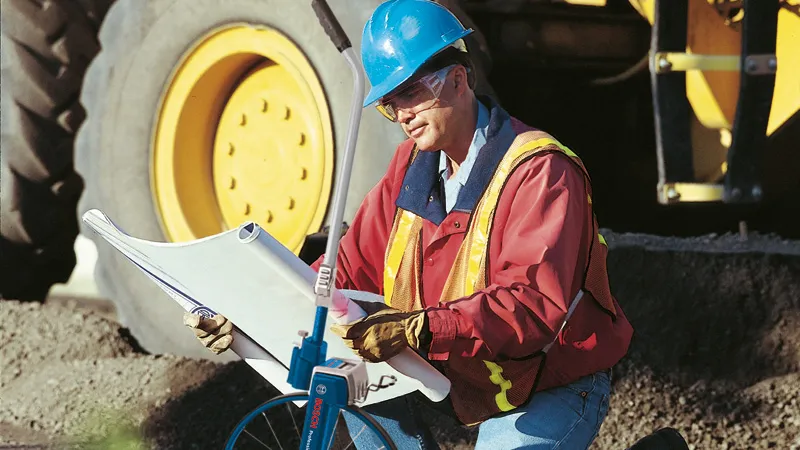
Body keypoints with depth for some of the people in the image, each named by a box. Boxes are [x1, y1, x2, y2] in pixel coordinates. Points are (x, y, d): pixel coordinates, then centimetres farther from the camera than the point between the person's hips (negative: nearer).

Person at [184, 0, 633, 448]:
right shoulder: (412, 163, 2)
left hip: (553, 390, -7)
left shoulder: (540, 172, -23)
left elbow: (535, 303, -34)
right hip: (461, 377, 7)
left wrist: (418, 330, -46)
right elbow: (354, 263, 2)